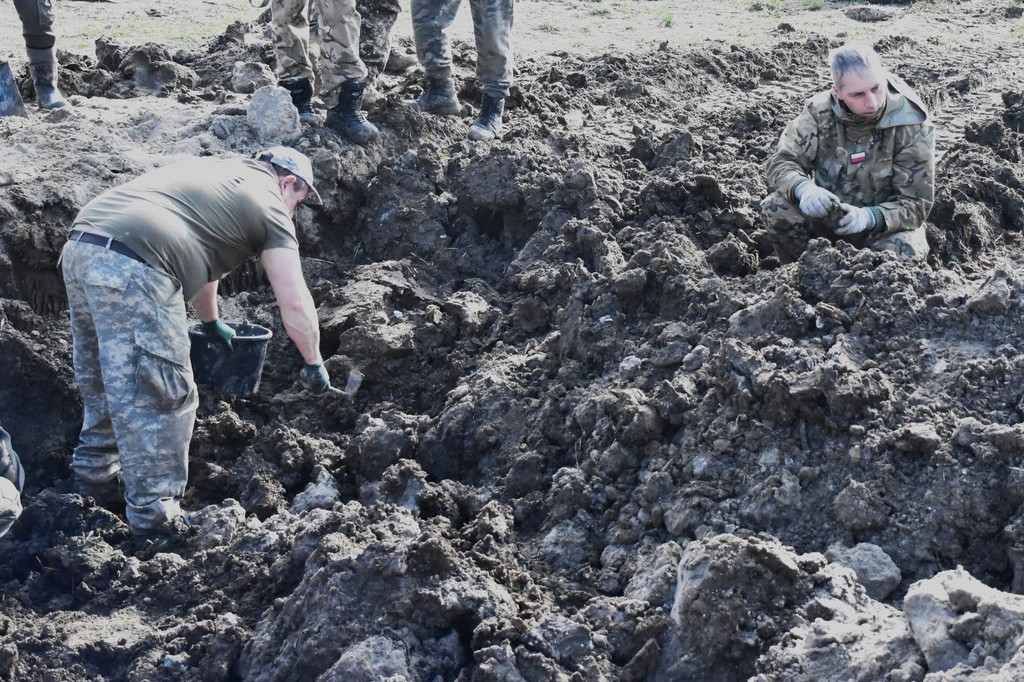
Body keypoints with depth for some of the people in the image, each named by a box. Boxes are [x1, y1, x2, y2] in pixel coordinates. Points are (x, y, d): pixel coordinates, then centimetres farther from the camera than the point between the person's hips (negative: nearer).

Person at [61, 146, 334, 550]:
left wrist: (211, 323, 58)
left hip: (79, 247, 9)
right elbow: (294, 304, 7)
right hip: (132, 268, -9)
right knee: (158, 400, -1)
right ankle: (154, 524, 3)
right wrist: (314, 364, 22)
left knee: (104, 380, 26)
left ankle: (96, 475, 39)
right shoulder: (268, 204, 10)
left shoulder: (218, 174, 31)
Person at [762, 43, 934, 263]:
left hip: (885, 225, -2)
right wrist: (803, 189, -37)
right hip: (827, 213, 3)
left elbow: (916, 203, -18)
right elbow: (782, 162, -11)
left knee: (906, 253, -35)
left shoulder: (912, 126, -18)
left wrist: (868, 217, -39)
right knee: (777, 207, -24)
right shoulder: (820, 112, -12)